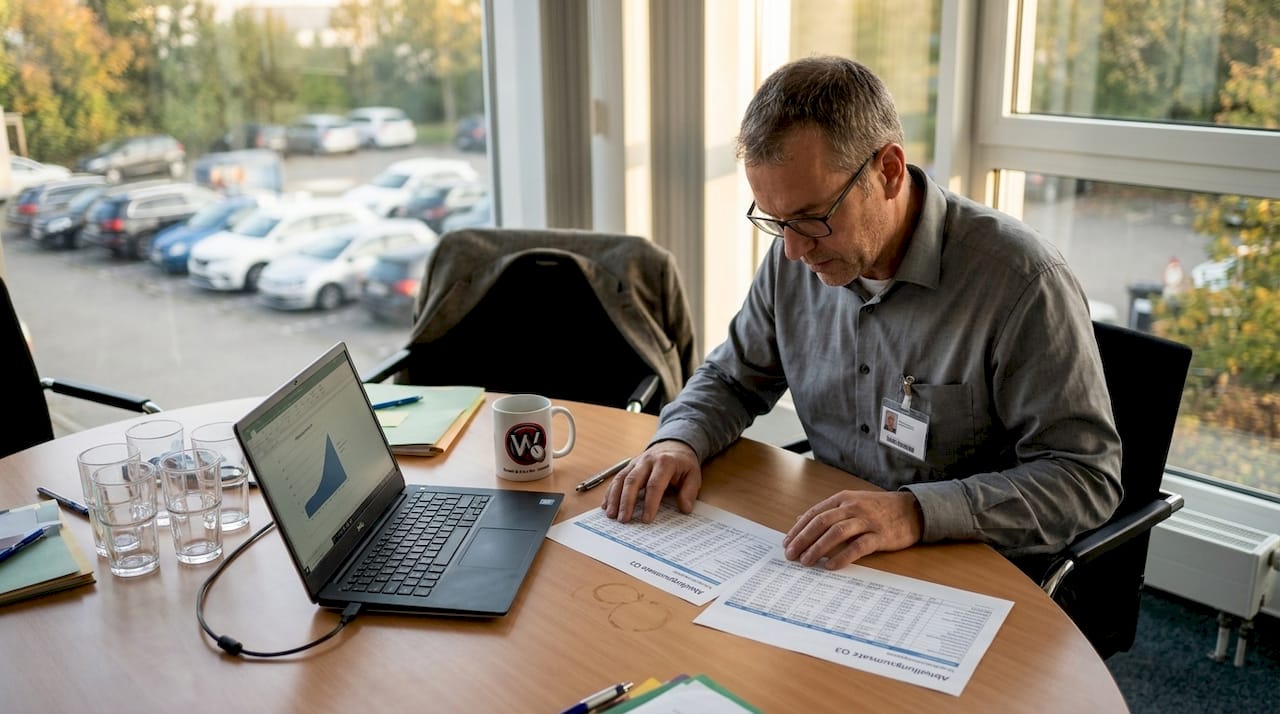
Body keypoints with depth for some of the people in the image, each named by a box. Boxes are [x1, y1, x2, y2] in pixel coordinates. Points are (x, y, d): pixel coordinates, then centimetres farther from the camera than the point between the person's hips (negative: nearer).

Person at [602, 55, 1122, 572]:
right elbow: (733, 378, 15)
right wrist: (680, 441, -7)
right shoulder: (794, 257, 0)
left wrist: (918, 512, -31)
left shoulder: (1022, 281, -19)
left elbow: (1086, 476, -18)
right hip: (825, 563, 5)